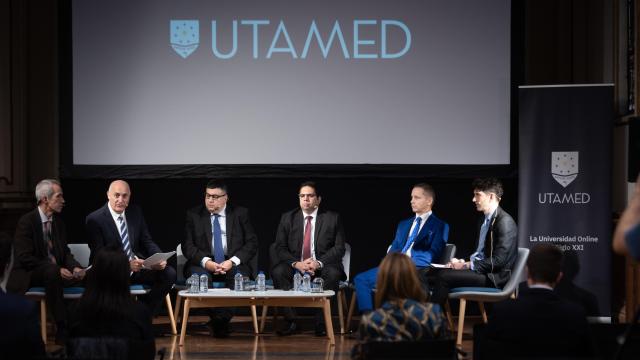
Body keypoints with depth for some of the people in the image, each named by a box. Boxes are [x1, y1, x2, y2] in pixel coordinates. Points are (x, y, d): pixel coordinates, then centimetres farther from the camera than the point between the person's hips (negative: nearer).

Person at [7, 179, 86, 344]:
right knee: (52, 273, -38)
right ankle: (62, 329, -32)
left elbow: (65, 252, 11)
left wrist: (75, 267, -12)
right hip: (29, 275, -7)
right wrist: (57, 270, -27)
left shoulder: (58, 221, 9)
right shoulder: (27, 222, -12)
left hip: (56, 272, 7)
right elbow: (25, 258, -19)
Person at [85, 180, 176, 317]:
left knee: (169, 273, -17)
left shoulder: (135, 212, 8)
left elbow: (147, 242, 13)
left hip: (138, 265, 6)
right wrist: (126, 264, -28)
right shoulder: (95, 219, -9)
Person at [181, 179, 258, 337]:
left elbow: (252, 243, 2)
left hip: (232, 263, 0)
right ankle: (219, 320, -29)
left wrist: (233, 261, -15)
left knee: (240, 274, -35)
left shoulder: (240, 214, 7)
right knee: (199, 276, -35)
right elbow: (187, 246, 2)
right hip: (204, 263, 0)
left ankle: (222, 319, -30)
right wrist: (206, 262, -17)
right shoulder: (194, 215, 8)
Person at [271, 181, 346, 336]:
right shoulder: (287, 218, 10)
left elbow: (339, 248, -1)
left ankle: (321, 323, -25)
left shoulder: (332, 218, 6)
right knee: (277, 271, -30)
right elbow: (280, 248, 4)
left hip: (322, 266, -1)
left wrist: (319, 263, -18)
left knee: (333, 273, -35)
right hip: (295, 266, 1)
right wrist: (296, 263, -16)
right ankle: (291, 322, -23)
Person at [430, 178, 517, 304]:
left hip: (495, 277, -9)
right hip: (481, 269, 9)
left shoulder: (505, 222, -13)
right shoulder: (483, 220, 18)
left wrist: (467, 265, -14)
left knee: (444, 276, -21)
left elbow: (499, 260, -18)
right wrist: (463, 262, 2)